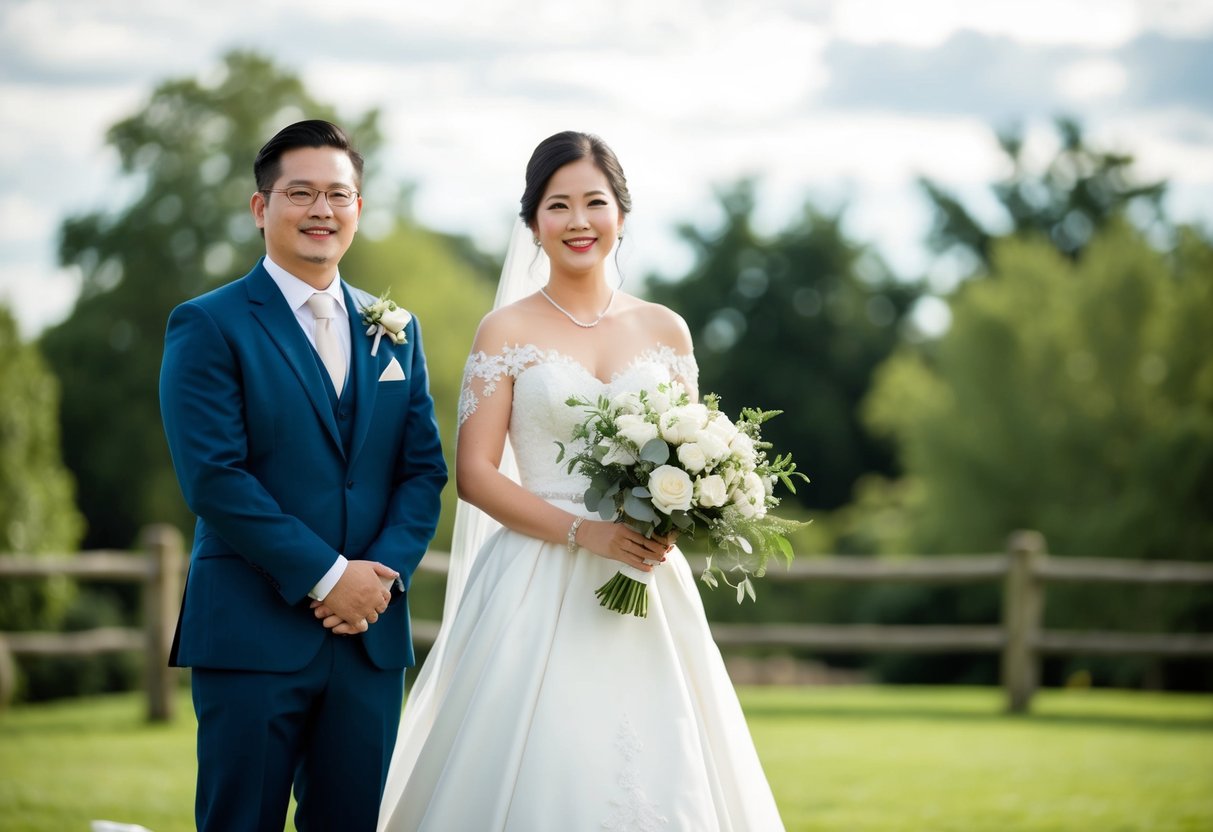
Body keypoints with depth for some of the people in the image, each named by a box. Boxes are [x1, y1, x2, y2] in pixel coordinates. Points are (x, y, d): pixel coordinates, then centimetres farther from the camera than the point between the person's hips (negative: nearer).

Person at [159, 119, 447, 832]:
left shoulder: (397, 333, 15)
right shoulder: (208, 326, -2)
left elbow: (424, 469, 11)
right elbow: (213, 476, -11)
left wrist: (383, 573, -7)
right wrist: (325, 577, -14)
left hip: (372, 636, 5)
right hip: (253, 633, -4)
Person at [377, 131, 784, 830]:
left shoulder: (666, 331, 10)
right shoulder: (508, 331, 1)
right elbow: (474, 473, -4)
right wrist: (583, 532, -15)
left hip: (647, 591, 3)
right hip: (538, 587, -3)